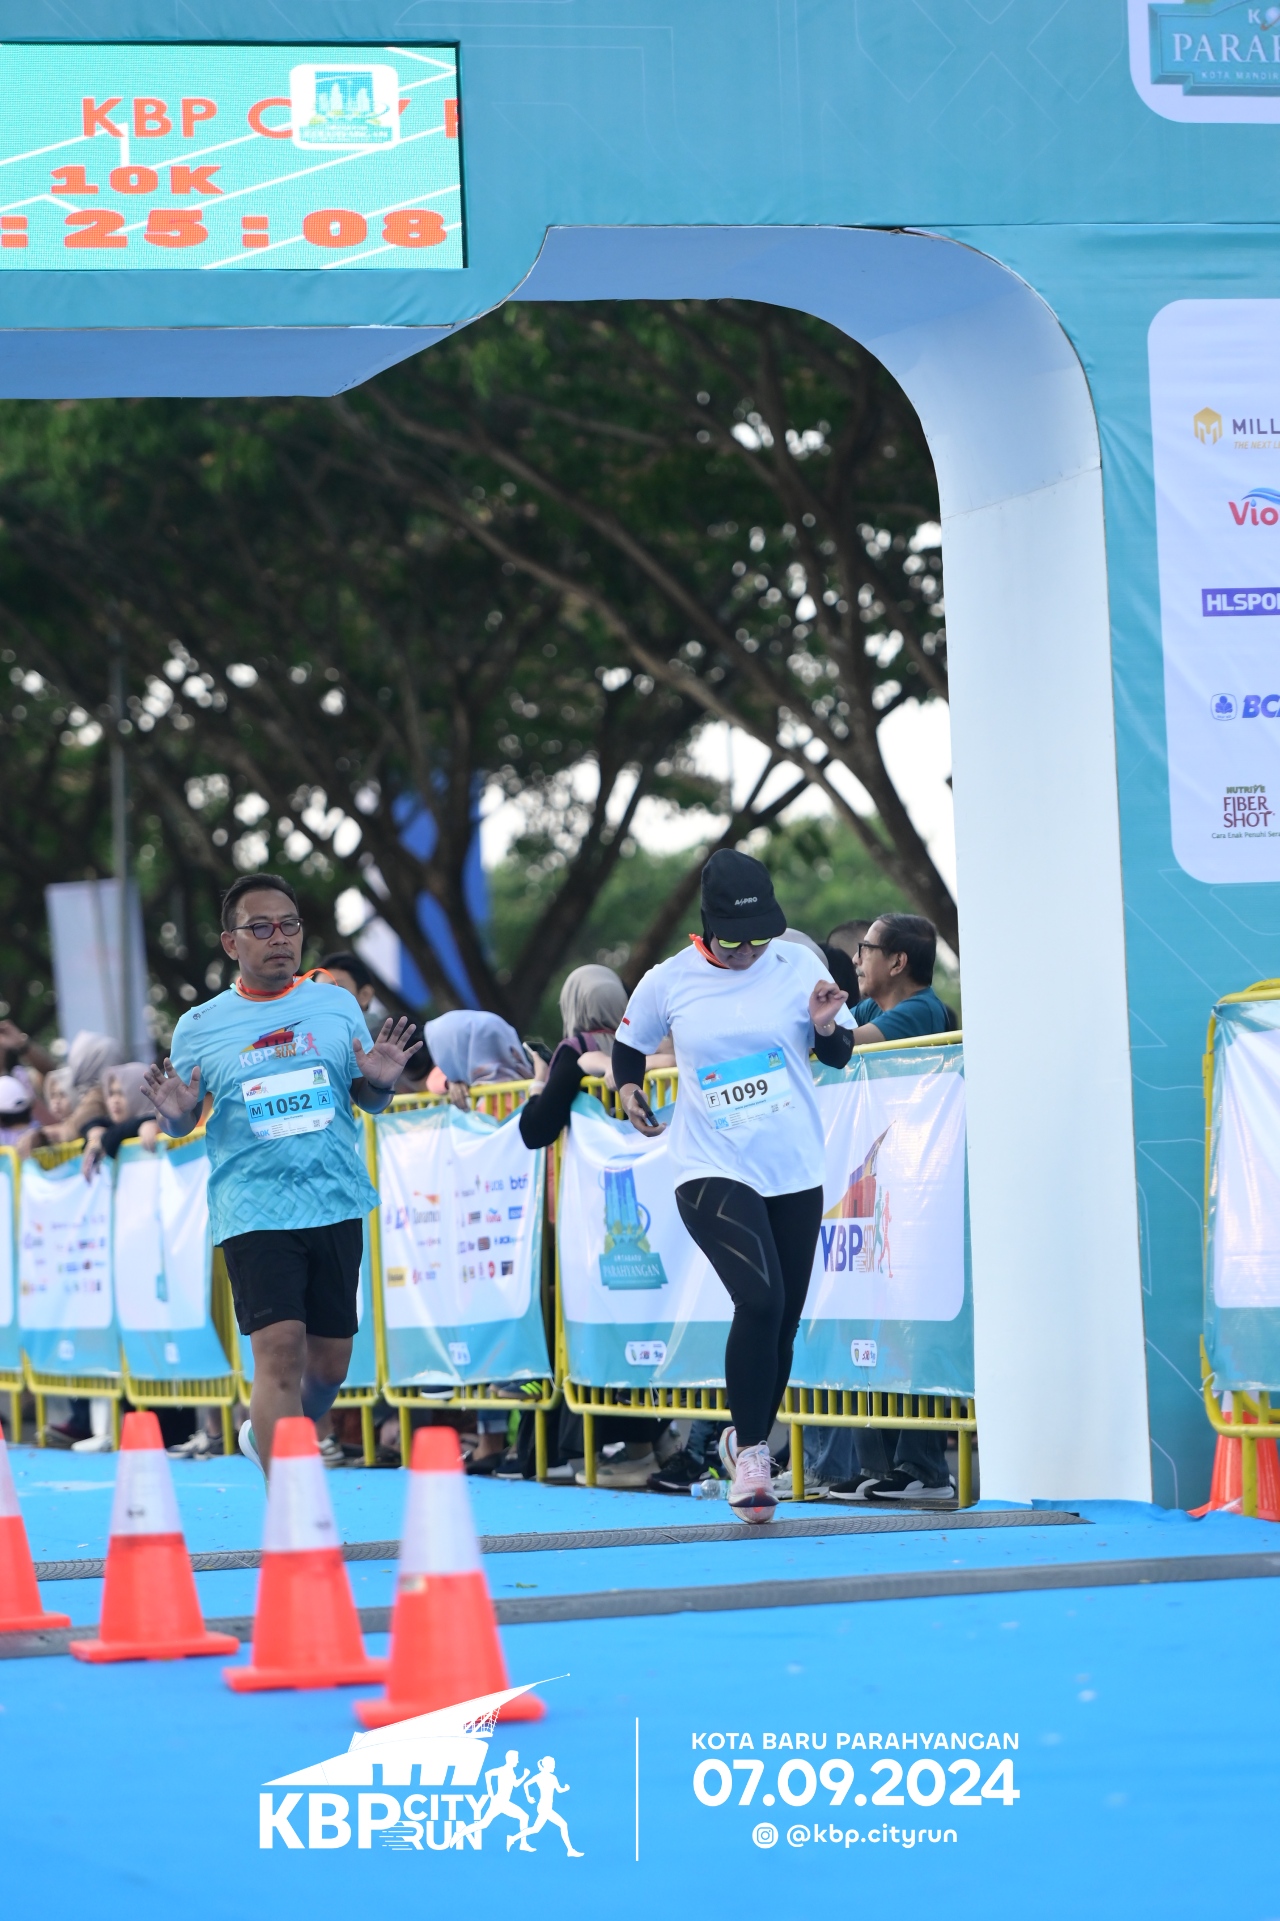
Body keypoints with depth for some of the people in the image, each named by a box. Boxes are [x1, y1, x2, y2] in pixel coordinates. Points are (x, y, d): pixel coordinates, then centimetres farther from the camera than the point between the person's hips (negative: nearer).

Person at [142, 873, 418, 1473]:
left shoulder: (336, 1004, 6)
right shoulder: (197, 1029, 1)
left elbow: (370, 1101, 14)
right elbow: (181, 1126, 10)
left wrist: (381, 1081, -9)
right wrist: (175, 1113, -14)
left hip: (337, 1205, 3)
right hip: (253, 1213, -3)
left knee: (328, 1365, 10)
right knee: (279, 1350, -17)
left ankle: (266, 1435, 40)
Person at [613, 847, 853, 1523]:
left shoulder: (797, 964, 0)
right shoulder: (668, 983, -2)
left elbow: (838, 1056, 9)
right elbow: (629, 1044, 16)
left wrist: (827, 1027, -12)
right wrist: (628, 1089, -2)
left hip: (795, 1173, 3)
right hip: (712, 1171, -3)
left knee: (782, 1322, 7)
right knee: (760, 1298, -23)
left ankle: (747, 1440, 29)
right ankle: (751, 1453, -13)